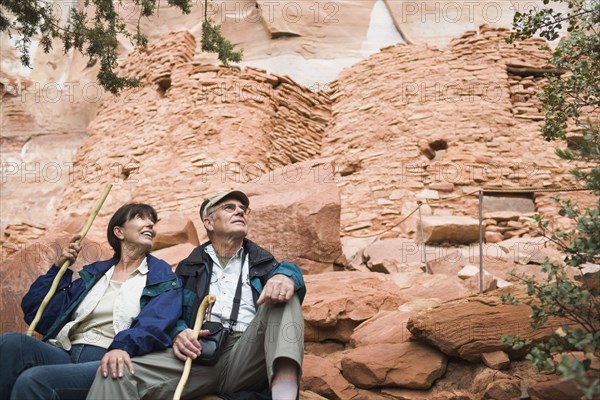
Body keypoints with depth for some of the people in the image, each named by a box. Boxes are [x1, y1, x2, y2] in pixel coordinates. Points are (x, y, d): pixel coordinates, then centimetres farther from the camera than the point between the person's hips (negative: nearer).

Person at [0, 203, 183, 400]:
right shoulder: (94, 273, 24)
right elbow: (37, 314, 24)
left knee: (31, 380, -31)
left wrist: (123, 347, -33)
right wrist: (59, 267, 16)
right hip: (67, 354, 5)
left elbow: (155, 322, -14)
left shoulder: (163, 278, 10)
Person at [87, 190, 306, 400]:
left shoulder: (262, 261, 25)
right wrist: (178, 333, -9)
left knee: (283, 290, -27)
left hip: (247, 356, 1)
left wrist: (286, 275, -22)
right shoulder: (189, 267, 25)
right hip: (199, 353, 0)